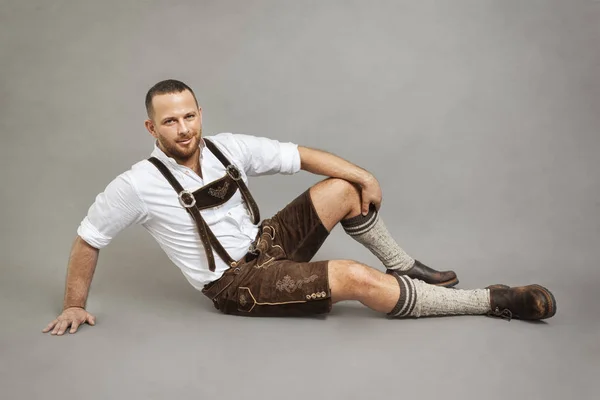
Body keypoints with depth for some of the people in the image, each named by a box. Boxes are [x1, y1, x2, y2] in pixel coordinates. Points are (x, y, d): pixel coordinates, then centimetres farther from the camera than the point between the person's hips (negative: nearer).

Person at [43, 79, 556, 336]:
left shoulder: (227, 148, -2)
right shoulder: (138, 186, -15)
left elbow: (299, 155, -1)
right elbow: (88, 240, -5)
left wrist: (362, 175, -11)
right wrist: (75, 305, -1)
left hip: (266, 243, 7)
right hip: (236, 284, -6)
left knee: (343, 189, -6)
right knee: (356, 278, -24)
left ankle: (404, 267, 13)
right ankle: (494, 301, -14)